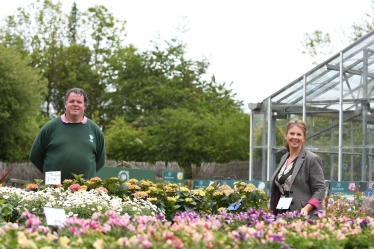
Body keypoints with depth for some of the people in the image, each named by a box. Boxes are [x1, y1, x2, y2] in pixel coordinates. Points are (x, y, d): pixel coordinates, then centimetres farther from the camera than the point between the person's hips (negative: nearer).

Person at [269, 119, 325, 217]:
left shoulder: (312, 159, -5)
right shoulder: (284, 159, 16)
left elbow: (320, 189, -9)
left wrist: (307, 208, -23)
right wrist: (274, 213, 15)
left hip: (304, 217, -6)